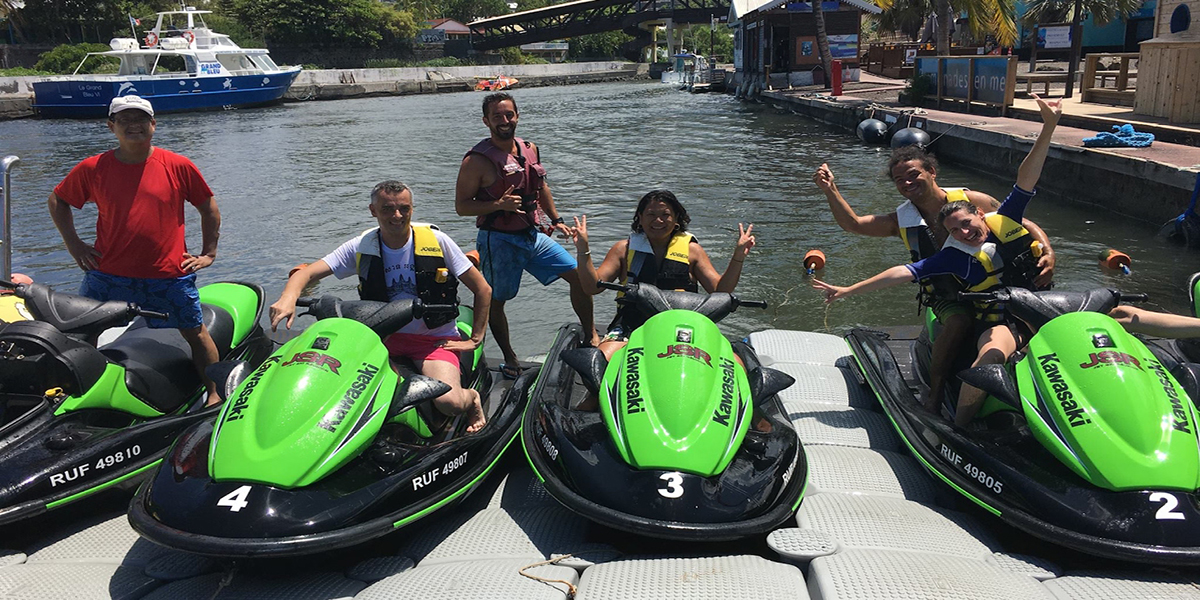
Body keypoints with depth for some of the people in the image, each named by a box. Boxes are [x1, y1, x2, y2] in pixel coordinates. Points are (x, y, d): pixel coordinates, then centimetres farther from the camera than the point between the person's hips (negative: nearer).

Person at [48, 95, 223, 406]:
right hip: (108, 274, 2)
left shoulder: (178, 166, -3)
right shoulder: (93, 168, 0)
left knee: (195, 332, 5)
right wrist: (74, 245, 8)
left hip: (170, 275, -1)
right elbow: (57, 200, 15)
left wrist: (209, 252, 4)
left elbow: (208, 207, 8)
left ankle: (215, 394, 18)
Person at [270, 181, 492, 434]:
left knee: (449, 401, -30)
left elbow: (483, 290, 0)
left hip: (435, 339, -3)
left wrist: (475, 340, -5)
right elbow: (306, 273, -5)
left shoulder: (436, 241, -5)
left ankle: (472, 397, 9)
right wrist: (288, 298, -28)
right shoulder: (361, 247, 1)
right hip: (384, 336, 3)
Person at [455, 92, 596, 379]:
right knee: (496, 301, 5)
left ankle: (592, 337, 16)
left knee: (580, 276, 2)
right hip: (498, 241, -5)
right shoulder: (477, 160, -13)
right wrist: (499, 204, -25)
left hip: (532, 235, 5)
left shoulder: (529, 149, 6)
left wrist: (556, 220, 20)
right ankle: (509, 358, 24)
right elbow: (461, 205, -12)